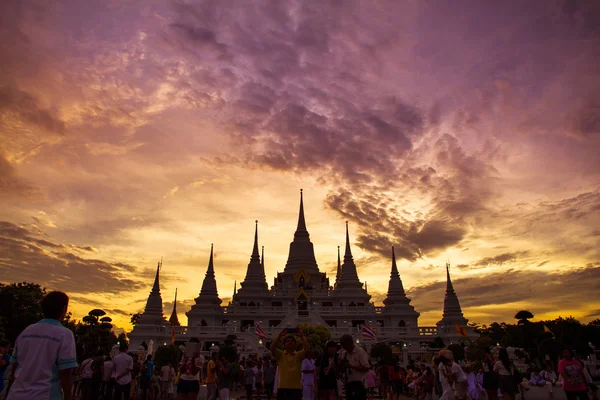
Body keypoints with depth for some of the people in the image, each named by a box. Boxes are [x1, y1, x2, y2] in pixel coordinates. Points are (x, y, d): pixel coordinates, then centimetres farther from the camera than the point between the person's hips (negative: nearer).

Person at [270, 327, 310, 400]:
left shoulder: (299, 355, 6)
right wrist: (280, 335, -15)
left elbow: (307, 350, -13)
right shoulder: (280, 354, 5)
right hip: (282, 388, 0)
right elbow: (272, 348, -14)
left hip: (296, 388, 1)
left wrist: (302, 336, -11)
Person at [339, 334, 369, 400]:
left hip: (358, 384, -7)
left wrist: (351, 366, -21)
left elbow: (366, 368, -15)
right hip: (348, 384, 7)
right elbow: (341, 367, 19)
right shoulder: (344, 353, 9)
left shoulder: (360, 352, -10)